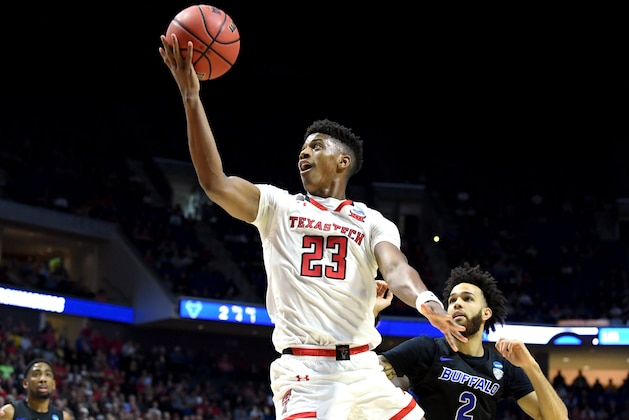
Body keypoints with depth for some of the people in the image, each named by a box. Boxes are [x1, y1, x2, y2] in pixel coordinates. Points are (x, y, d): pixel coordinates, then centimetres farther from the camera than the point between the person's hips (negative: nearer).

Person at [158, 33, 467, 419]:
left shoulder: (374, 223, 13)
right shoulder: (279, 206, 12)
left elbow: (395, 268, -6)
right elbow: (216, 183, -3)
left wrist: (426, 301, -30)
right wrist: (191, 97, -9)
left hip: (363, 369, 3)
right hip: (305, 371, -2)